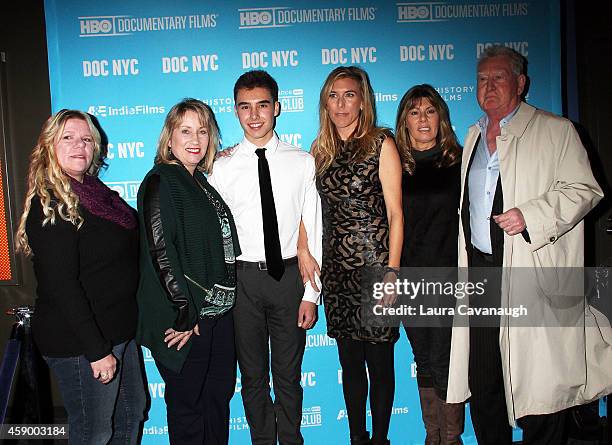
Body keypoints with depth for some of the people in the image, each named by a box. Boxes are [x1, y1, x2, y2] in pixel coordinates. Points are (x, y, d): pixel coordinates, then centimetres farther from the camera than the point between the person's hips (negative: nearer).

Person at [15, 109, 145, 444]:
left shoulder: (94, 192, 7)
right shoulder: (49, 205, -18)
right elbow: (61, 286, -23)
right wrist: (96, 350, -22)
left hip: (117, 330, 9)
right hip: (80, 344, -8)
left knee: (132, 411, 22)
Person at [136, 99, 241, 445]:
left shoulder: (201, 181, 11)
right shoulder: (161, 182, -12)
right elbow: (160, 252, -19)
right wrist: (185, 314, -18)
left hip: (219, 310, 8)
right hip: (186, 319, -7)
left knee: (220, 394, 18)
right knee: (187, 402, 9)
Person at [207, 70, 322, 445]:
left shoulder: (302, 162, 0)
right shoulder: (222, 167, -1)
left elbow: (314, 232, -1)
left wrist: (311, 294, -3)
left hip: (289, 274, 0)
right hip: (241, 277, 0)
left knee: (289, 373, 15)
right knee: (253, 375, 16)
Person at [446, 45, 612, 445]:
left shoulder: (556, 131, -1)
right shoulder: (474, 136, 17)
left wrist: (530, 215, -19)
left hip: (535, 273, -5)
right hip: (480, 271, 6)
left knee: (540, 382, 2)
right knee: (482, 381, 12)